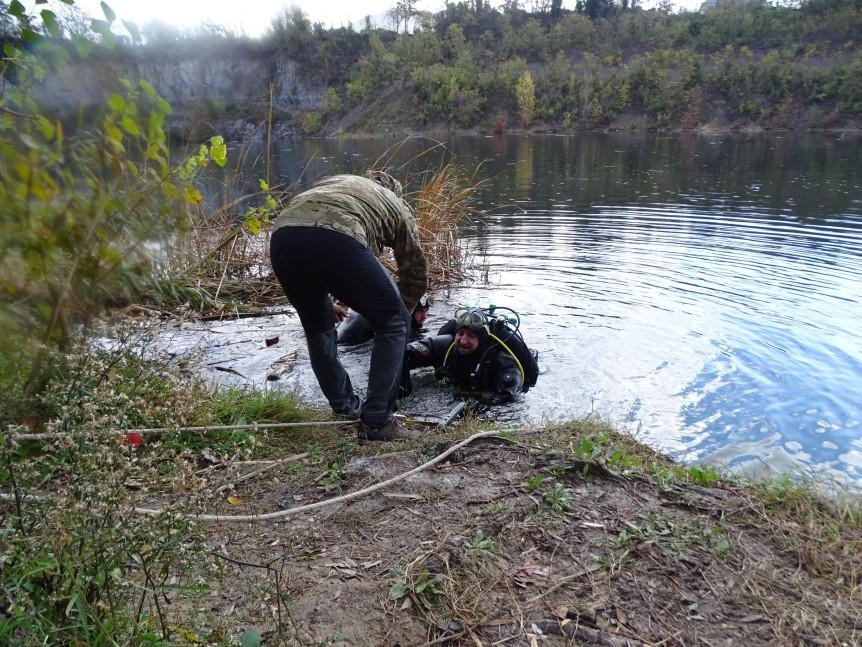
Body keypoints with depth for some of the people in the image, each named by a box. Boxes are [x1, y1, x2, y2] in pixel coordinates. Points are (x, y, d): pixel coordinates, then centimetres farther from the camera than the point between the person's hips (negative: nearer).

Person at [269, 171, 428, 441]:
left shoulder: (337, 182, 43)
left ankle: (345, 407, 38)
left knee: (317, 326, 29)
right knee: (393, 324, 14)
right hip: (336, 239, -5)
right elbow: (416, 272, 36)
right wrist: (402, 312, 53)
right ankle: (375, 421, 13)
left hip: (282, 236, 5)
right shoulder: (397, 205, 33)